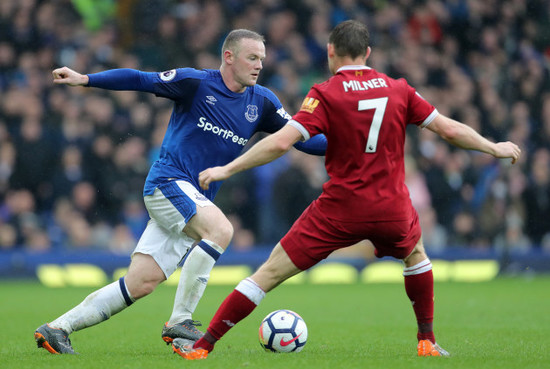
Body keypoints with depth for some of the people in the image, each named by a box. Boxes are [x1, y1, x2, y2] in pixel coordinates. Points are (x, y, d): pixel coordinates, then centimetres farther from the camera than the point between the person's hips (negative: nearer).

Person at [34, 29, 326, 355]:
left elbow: (301, 138, 10)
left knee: (140, 284, -1)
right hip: (168, 182, -6)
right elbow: (140, 80, -4)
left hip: (195, 200, 6)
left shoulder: (261, 102, 9)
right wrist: (84, 79, -11)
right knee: (221, 229, -31)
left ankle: (56, 329, 6)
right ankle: (180, 321, -23)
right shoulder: (196, 83, -6)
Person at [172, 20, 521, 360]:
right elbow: (450, 129, 9)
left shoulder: (325, 94, -6)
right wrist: (493, 148, 25)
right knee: (415, 254, 36)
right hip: (393, 211, 3)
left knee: (270, 273, 3)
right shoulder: (399, 90, 4)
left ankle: (203, 346, 2)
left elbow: (280, 142, -15)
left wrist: (227, 169, -9)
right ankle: (427, 341, 36)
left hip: (339, 211, -3)